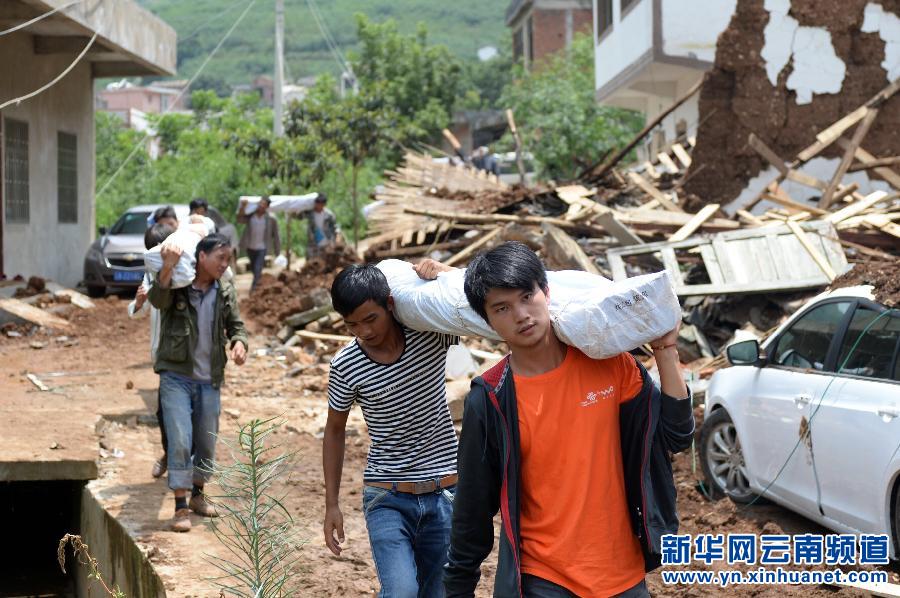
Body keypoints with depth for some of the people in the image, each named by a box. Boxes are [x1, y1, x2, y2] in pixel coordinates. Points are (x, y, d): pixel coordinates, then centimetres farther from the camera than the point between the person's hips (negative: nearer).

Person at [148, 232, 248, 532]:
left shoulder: (225, 291, 2)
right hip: (176, 376, -4)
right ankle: (181, 507, -3)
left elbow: (236, 325, 8)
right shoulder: (176, 285, -10)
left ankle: (197, 495, 34)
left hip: (209, 380, 4)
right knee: (180, 440, -11)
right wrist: (168, 268, -47)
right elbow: (157, 299, -31)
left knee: (207, 443, 13)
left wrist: (239, 343, -15)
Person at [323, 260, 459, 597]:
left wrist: (444, 273, -19)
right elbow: (335, 431, 5)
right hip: (387, 497, -1)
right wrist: (331, 504, 4)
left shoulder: (432, 334, -8)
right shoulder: (345, 367, -9)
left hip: (445, 493, 2)